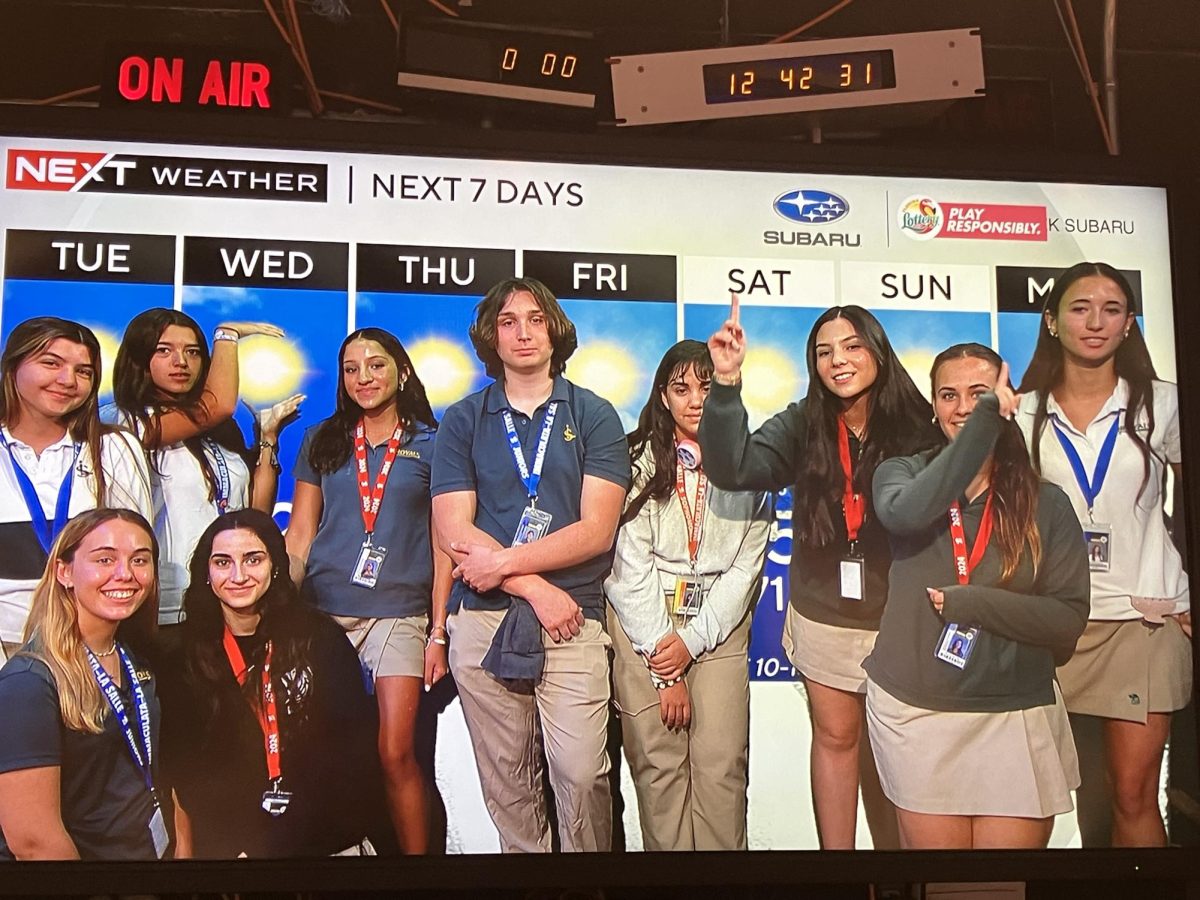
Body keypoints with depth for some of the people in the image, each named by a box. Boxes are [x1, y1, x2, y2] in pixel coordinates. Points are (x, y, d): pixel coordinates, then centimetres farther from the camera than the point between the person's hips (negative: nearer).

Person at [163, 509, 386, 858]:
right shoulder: (188, 653, 6)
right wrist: (184, 849, -6)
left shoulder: (319, 637, -1)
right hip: (227, 844, 1)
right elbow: (180, 767, 7)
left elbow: (354, 747, -5)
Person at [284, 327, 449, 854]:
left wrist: (439, 632, -3)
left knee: (395, 754, -7)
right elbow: (299, 533, 11)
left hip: (399, 613, -2)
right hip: (322, 611, 2)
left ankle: (417, 853, 9)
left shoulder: (430, 444, 5)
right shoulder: (321, 441, 12)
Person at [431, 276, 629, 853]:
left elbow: (596, 530, -3)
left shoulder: (594, 416, 7)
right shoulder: (463, 420, 10)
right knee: (506, 783, 7)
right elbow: (454, 531, 0)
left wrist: (503, 562, -9)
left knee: (582, 776, -8)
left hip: (572, 620, -1)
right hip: (482, 621, 2)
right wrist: (537, 588, -9)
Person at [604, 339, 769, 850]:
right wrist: (664, 669, -8)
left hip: (718, 626, 2)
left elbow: (746, 567, 3)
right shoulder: (641, 462, -1)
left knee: (721, 766, -5)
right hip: (643, 624, -1)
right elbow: (633, 565, -5)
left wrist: (692, 641, -7)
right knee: (659, 765, -4)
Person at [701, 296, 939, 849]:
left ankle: (892, 844, 33)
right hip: (823, 617, 1)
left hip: (897, 619, -1)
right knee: (836, 737, 14)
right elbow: (733, 468, -21)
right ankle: (836, 852, 28)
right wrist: (727, 383, -31)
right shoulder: (803, 426, -6)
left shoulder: (914, 427, -9)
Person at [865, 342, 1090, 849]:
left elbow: (1069, 618, -4)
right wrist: (988, 418, -23)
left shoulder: (1046, 504, 3)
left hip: (1016, 718, 0)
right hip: (914, 712, 0)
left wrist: (963, 602, -15)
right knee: (934, 842, 8)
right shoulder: (901, 473, 2)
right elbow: (906, 513, -22)